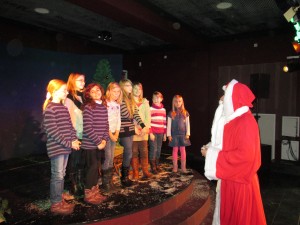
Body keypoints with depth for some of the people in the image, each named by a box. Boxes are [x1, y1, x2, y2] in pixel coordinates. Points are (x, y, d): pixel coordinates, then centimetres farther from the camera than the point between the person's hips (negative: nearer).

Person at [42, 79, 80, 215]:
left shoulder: (64, 108, 12)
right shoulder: (49, 109, -14)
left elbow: (69, 126, 14)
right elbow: (53, 131, -19)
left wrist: (74, 139, -1)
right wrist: (69, 143, -18)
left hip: (65, 147, 8)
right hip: (56, 148, -8)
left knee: (61, 175, 15)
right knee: (57, 176, 0)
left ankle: (60, 200, 28)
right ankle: (56, 204, 14)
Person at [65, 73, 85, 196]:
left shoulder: (82, 96, 15)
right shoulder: (69, 97, -8)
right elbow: (69, 117, -13)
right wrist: (74, 135, -16)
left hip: (84, 134, 7)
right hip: (75, 135, -7)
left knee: (81, 161, 13)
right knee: (73, 162, 4)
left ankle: (81, 185, 25)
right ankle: (74, 187, 16)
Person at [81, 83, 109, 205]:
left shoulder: (104, 107, 9)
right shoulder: (88, 107, -14)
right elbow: (87, 128, -19)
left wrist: (104, 140, -3)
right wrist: (98, 142, -15)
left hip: (100, 143, 7)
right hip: (90, 144, -7)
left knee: (96, 167, 15)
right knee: (92, 167, 0)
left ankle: (95, 192, 29)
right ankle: (88, 194, 16)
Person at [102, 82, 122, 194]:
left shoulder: (117, 105, 12)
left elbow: (118, 120, 11)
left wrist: (116, 134, 1)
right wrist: (110, 135, -12)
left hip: (114, 134, 7)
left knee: (111, 158, 9)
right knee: (107, 157, -6)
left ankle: (110, 181, 18)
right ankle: (105, 183, 5)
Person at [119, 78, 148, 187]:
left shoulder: (131, 100, 14)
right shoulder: (121, 100, -11)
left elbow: (135, 114, 6)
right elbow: (126, 115, -19)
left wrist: (143, 126, 0)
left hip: (130, 129, 8)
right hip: (124, 130, -8)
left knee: (127, 154, 12)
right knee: (129, 154, -5)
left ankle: (125, 176, 23)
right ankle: (124, 177, 10)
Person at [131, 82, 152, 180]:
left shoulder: (145, 102, 16)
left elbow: (148, 116, 9)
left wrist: (146, 127, -5)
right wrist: (134, 128, -14)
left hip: (144, 131, 3)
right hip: (133, 131, -3)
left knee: (144, 152, 5)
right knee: (134, 152, 0)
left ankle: (145, 171, 14)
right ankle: (135, 173, 8)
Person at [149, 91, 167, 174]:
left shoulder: (163, 109, 13)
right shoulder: (150, 109, -3)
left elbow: (164, 122, 15)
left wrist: (165, 133, 12)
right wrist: (150, 133, -13)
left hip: (160, 133, 5)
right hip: (153, 132, -5)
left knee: (159, 150, 8)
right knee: (153, 149, -6)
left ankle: (157, 165, 20)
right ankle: (153, 167, 4)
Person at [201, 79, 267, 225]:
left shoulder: (246, 122, -20)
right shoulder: (235, 119, 9)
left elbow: (245, 154, -27)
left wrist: (212, 155, -20)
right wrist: (211, 150, 5)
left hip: (240, 181, -9)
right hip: (232, 178, 9)